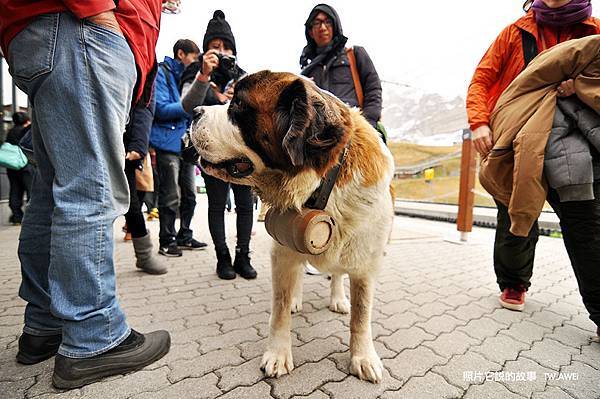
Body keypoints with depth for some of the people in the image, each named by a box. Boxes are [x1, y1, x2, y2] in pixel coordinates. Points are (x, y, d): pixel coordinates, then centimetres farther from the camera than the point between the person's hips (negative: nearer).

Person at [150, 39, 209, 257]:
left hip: (186, 142, 8)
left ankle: (184, 236, 22)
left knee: (189, 194, 10)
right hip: (169, 143, -7)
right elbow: (162, 109, -12)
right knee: (171, 196, -3)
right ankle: (167, 241, 10)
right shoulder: (162, 73, -2)